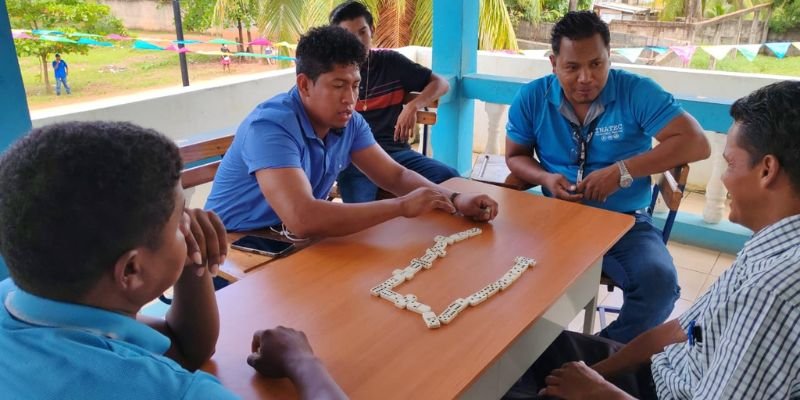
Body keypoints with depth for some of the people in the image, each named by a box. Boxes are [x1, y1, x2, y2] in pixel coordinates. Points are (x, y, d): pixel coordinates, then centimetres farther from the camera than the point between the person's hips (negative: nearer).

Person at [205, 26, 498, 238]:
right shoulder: (269, 127, -29)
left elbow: (395, 176, 2)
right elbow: (302, 219, -40)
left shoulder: (349, 122, -6)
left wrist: (454, 200, -16)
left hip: (287, 242, 7)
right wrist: (402, 207, -33)